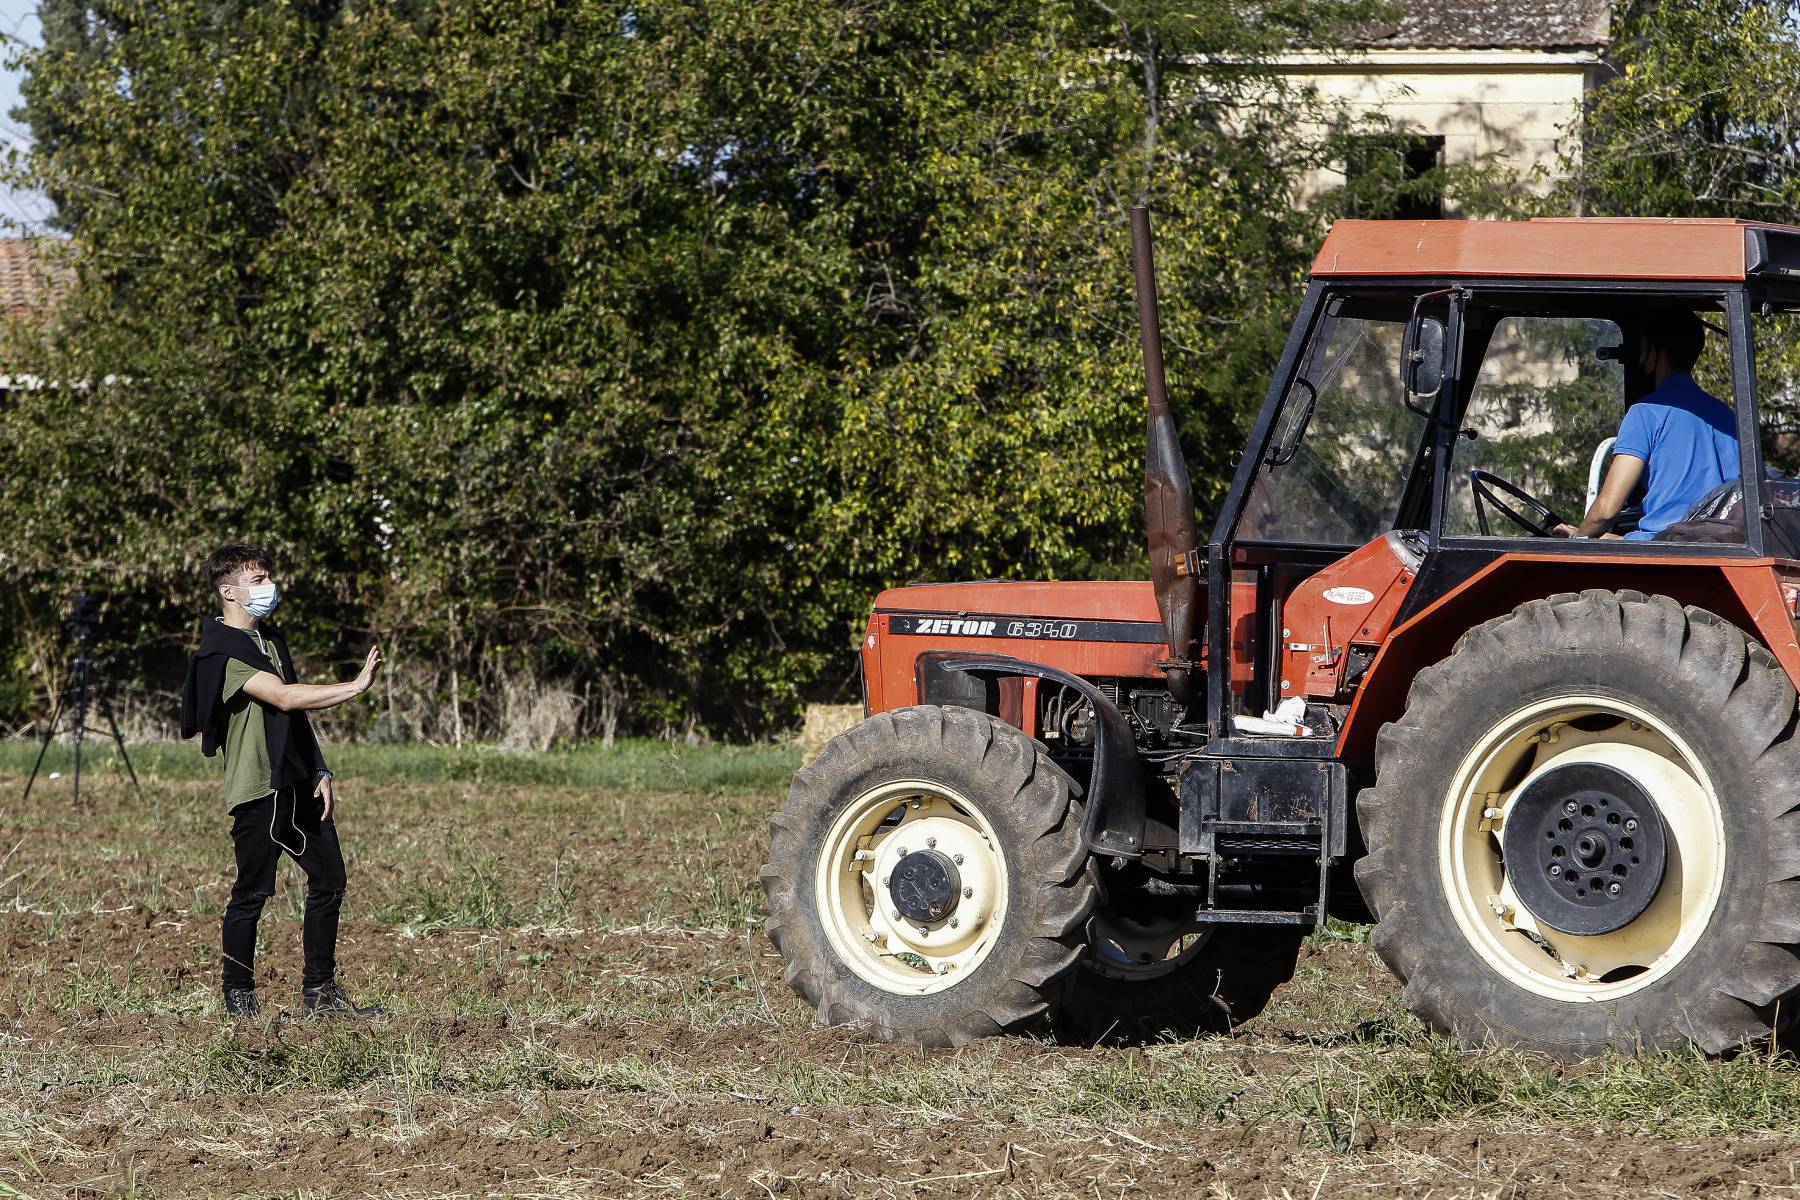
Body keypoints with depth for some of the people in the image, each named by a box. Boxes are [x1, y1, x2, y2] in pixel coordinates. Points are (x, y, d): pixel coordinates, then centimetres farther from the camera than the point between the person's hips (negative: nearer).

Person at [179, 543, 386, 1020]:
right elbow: (285, 697, -24)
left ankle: (320, 992, 13)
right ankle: (238, 996, 7)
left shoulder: (270, 639, 17)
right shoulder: (221, 653, -13)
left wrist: (319, 771, 9)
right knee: (252, 892, -3)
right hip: (257, 789, -9)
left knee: (329, 880, 7)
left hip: (298, 784, 9)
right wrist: (356, 686, -25)